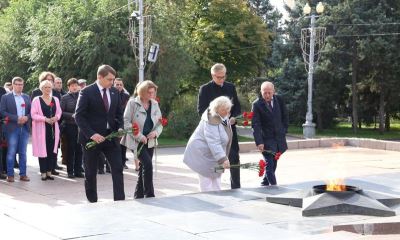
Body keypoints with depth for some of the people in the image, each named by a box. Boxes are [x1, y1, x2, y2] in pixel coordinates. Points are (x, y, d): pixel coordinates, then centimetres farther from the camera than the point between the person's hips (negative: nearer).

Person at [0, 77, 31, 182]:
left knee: (23, 153, 7)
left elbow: (31, 111, 12)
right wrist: (16, 118, -15)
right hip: (12, 128, -4)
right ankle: (10, 175, 4)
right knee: (11, 152, -2)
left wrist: (27, 117, -9)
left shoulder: (26, 97, 14)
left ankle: (23, 174, 12)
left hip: (25, 128, 4)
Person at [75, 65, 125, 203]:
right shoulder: (87, 92, -9)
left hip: (111, 137, 4)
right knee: (90, 173, 6)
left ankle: (120, 201, -3)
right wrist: (91, 134, -21)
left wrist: (120, 128, -3)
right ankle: (92, 202, 19)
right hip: (91, 138, -4)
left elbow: (118, 113, 17)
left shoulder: (114, 92, 8)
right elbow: (79, 116, -12)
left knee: (118, 169, -5)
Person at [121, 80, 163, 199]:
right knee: (148, 164, -18)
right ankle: (149, 195, -11)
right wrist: (139, 136, -17)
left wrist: (156, 132, -10)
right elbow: (126, 122, -11)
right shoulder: (132, 103, -7)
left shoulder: (155, 104, 7)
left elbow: (160, 123, 12)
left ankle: (139, 195, 21)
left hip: (150, 141, 6)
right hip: (136, 141, -6)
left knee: (144, 167, 10)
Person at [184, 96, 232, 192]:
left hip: (214, 154, 10)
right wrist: (223, 159, -41)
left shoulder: (224, 117, 2)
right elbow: (214, 143, -35)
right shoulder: (212, 121, -28)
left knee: (216, 180, 12)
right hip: (203, 154, -9)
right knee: (206, 182, -6)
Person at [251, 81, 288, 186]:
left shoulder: (279, 100, 1)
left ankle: (265, 182, 25)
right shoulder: (257, 105, -12)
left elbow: (285, 116, 15)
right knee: (270, 164, -8)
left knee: (274, 163, 10)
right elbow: (255, 125, -16)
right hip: (267, 139, -4)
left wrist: (284, 130, 9)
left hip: (279, 138, 4)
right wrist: (259, 142, -24)